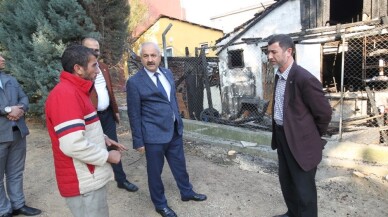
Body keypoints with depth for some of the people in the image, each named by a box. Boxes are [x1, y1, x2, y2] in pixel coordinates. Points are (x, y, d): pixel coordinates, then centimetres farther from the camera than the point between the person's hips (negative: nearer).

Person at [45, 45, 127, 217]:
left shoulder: (74, 91, 12)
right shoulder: (65, 93, -22)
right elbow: (73, 144, -30)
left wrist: (103, 139, 8)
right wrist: (107, 156, -17)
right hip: (84, 184, -10)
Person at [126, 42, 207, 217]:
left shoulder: (167, 73, 5)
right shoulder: (135, 82, -13)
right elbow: (134, 114, -10)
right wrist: (138, 141, -8)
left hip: (175, 130, 6)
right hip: (154, 135, -6)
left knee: (180, 165, 22)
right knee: (155, 171, 12)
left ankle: (187, 193, 45)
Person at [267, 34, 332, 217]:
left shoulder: (304, 78, -22)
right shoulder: (279, 76, 6)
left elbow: (324, 112, -15)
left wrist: (312, 137, -2)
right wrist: (278, 132, 15)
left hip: (300, 141, -9)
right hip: (282, 136, 9)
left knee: (304, 188, 7)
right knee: (286, 182, 23)